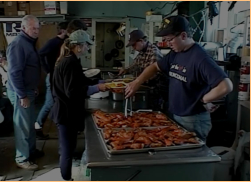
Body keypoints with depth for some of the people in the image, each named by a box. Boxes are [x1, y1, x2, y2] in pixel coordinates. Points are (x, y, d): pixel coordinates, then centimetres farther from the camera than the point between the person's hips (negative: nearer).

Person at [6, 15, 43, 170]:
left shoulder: (29, 43, 10)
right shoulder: (18, 44, -20)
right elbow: (14, 72, -24)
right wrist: (22, 96, -22)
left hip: (28, 90, 9)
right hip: (20, 92, -9)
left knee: (30, 123, 19)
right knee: (23, 126, 0)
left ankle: (31, 150, 35)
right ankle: (22, 159, 13)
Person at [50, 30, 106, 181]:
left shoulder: (68, 60, 11)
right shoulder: (71, 63, -21)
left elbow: (80, 82, 19)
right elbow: (73, 92, -26)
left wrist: (100, 83, 12)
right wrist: (97, 88, -19)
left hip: (66, 110, 11)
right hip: (67, 112, -11)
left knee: (67, 147, 21)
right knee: (68, 149, 1)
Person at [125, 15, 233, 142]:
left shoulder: (200, 58, -22)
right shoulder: (174, 54, 4)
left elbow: (226, 86, -30)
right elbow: (155, 67, 16)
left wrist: (204, 100, -16)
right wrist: (137, 82, 3)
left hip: (194, 121, -8)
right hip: (175, 117, 8)